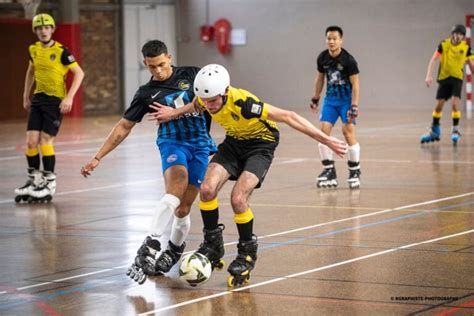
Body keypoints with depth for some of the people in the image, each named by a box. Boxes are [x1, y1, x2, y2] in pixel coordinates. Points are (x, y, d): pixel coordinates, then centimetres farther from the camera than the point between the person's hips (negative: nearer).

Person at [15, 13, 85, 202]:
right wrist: (26, 96, 21)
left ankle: (49, 185, 6)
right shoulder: (33, 50, 6)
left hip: (56, 101, -6)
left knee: (45, 142, -7)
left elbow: (79, 73, -10)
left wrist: (69, 97, -16)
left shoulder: (61, 51, -12)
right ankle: (34, 181, 16)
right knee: (31, 141, 1)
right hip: (38, 99, 6)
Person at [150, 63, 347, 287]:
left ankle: (247, 253, 0)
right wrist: (175, 113, 15)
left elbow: (288, 117, -32)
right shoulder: (206, 97, -18)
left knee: (238, 198, -22)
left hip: (260, 144, -6)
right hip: (233, 142, 6)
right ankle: (213, 245, 5)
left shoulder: (242, 103, -36)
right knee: (207, 188, -15)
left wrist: (325, 140, -31)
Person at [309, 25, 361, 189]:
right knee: (323, 131, -7)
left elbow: (355, 84, -15)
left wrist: (354, 106, -20)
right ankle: (329, 171, 1)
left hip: (347, 99, -5)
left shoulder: (348, 60, -17)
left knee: (348, 131, -15)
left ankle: (355, 171, -1)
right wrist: (316, 98, 18)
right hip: (330, 99, 5)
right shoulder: (322, 58, -2)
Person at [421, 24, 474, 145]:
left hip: (457, 79, 0)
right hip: (444, 78, 0)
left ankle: (455, 130, -4)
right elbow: (433, 60, -10)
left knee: (455, 104, -16)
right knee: (438, 105, 4)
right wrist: (429, 75, -19)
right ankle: (434, 131, 20)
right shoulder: (444, 45, -9)